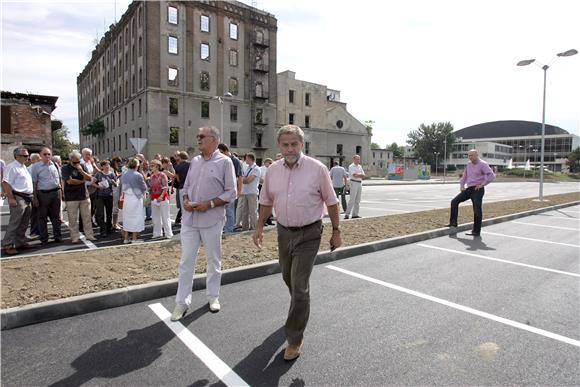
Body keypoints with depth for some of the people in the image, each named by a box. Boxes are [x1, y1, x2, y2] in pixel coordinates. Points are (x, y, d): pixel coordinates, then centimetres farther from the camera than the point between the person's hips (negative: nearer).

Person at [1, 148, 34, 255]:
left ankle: (20, 242, 24)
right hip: (18, 198, -9)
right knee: (14, 223, -6)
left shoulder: (24, 167, 17)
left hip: (27, 198, 9)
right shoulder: (12, 167, -11)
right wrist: (11, 198, -22)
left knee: (24, 223, 14)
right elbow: (6, 183, -17)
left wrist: (31, 197, 20)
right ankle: (7, 246, 0)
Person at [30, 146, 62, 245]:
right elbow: (34, 183, -5)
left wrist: (61, 191, 11)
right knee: (43, 217, 5)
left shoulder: (55, 165, 8)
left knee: (56, 216, 11)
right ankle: (44, 239, 14)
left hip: (56, 193, 3)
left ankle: (57, 236, 20)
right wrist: (34, 197, -8)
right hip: (43, 194, -3)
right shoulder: (35, 167, -3)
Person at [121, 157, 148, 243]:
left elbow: (123, 186, 11)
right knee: (136, 218, 3)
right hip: (136, 198, -5)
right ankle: (134, 238, 6)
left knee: (127, 218, 13)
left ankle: (126, 238, 18)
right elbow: (144, 188, -7)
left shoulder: (124, 175, 3)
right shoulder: (138, 175, -14)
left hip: (126, 198, 5)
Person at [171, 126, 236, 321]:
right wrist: (185, 201, -4)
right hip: (189, 219, 5)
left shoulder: (224, 162, -5)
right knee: (186, 261, 7)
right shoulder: (194, 161, 11)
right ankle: (182, 302, 19)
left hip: (211, 220, -4)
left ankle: (213, 297, 29)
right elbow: (186, 186, 17)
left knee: (213, 261, 11)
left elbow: (231, 192, -7)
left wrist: (209, 204, -17)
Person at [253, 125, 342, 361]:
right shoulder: (273, 170, -1)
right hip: (284, 232, 5)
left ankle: (295, 339, 10)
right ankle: (300, 308, 54)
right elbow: (266, 201, 11)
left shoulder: (317, 169, -13)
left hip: (308, 234, -5)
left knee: (299, 285, -7)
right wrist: (260, 227, 8)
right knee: (288, 278, 23)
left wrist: (336, 232, -2)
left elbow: (331, 202, -5)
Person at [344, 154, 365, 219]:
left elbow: (363, 175, 8)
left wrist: (357, 174, -9)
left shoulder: (360, 166, 17)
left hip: (360, 183, 8)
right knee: (352, 199, -11)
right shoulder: (351, 166, -6)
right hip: (354, 183, -7)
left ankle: (355, 214, 12)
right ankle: (347, 214, -8)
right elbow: (354, 175, -18)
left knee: (358, 200, 7)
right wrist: (360, 174, -3)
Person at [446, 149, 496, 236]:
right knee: (454, 201, 0)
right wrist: (461, 186, 14)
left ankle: (476, 231, 4)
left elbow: (492, 176, -17)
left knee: (477, 210, -4)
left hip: (477, 190, -7)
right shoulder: (469, 164, 13)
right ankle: (453, 222, 6)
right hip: (469, 189, 7)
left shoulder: (482, 164, -8)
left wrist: (482, 185, -15)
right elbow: (464, 176, 24)